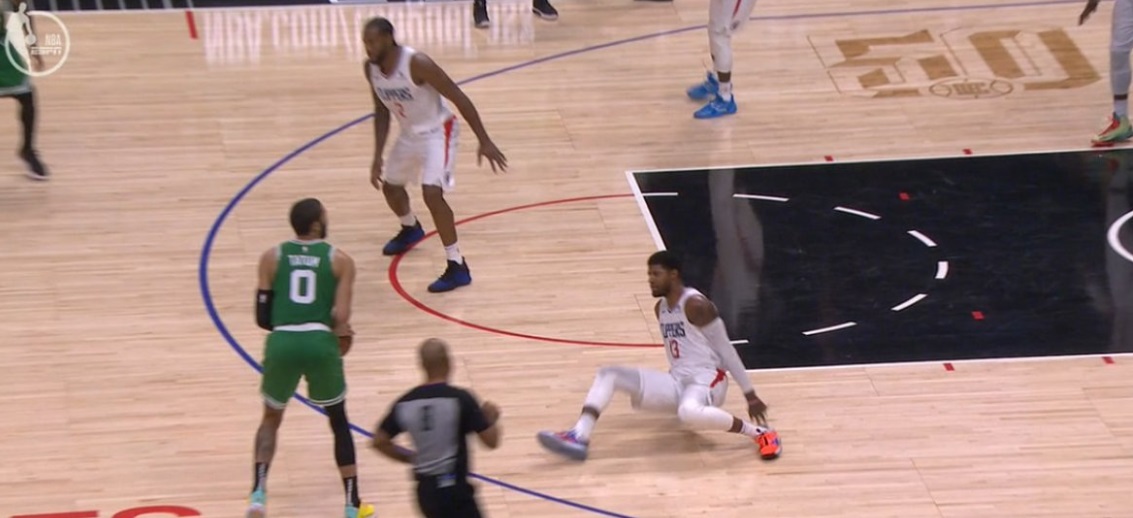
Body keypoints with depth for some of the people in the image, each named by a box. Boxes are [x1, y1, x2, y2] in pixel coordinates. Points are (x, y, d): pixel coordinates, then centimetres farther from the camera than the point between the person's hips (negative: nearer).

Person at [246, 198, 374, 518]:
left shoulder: (272, 257, 10)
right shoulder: (340, 260, 5)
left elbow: (263, 317, 8)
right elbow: (340, 318, -4)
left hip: (282, 344, 1)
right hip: (320, 344, -1)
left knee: (271, 418, 25)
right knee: (339, 421, 21)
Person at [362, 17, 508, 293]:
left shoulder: (417, 63, -32)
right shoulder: (370, 69, -10)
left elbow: (460, 98, -26)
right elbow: (382, 111, 5)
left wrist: (484, 141, -25)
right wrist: (377, 158, 2)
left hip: (437, 132, -8)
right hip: (409, 134, 8)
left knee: (432, 193, -24)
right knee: (390, 185, 23)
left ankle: (457, 267, -16)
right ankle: (410, 229, 57)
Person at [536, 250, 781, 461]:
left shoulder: (696, 304, -13)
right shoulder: (660, 308, 12)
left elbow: (725, 348, -11)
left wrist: (750, 394, -10)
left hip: (706, 381, -8)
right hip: (677, 382, 8)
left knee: (689, 412, -44)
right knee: (608, 374, -3)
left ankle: (760, 432, -25)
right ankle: (580, 436, -22)